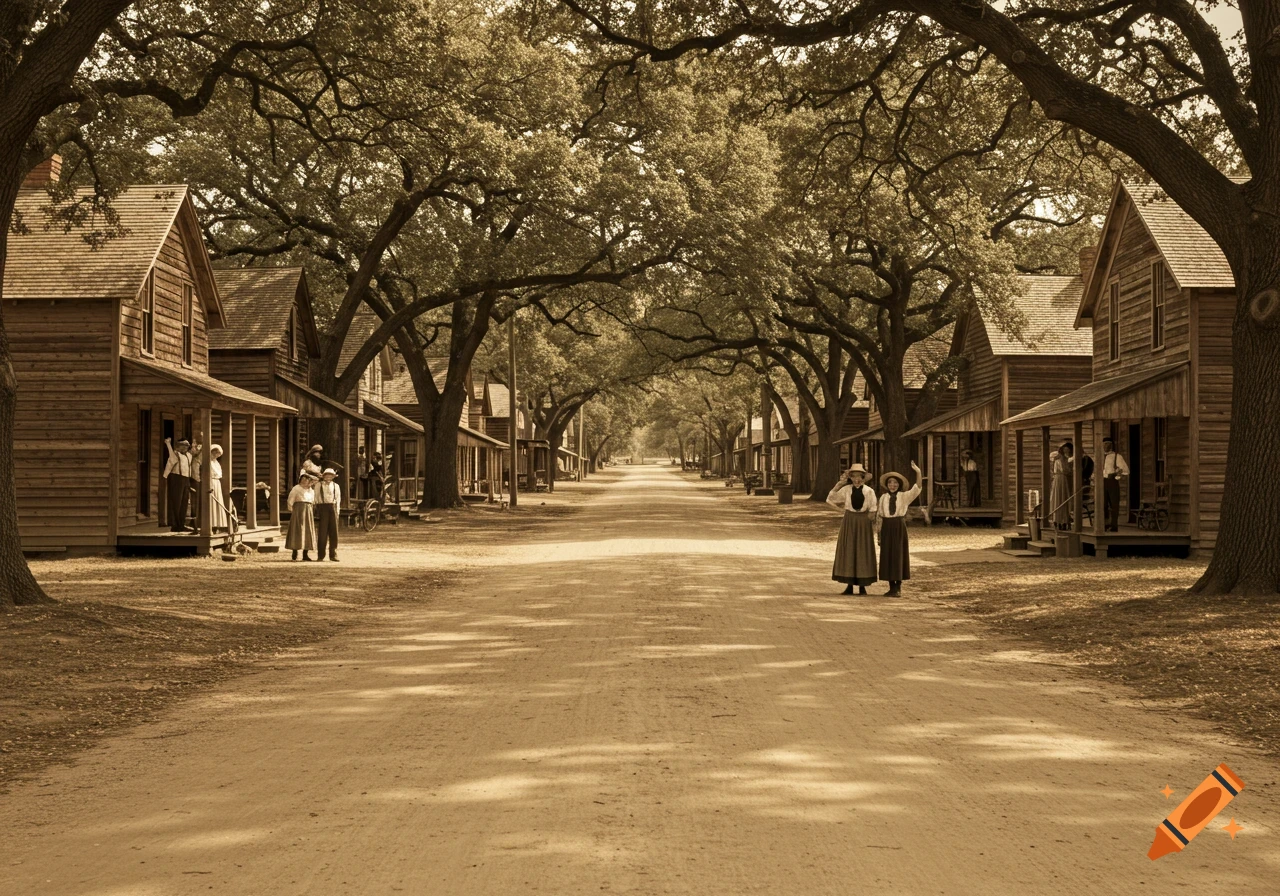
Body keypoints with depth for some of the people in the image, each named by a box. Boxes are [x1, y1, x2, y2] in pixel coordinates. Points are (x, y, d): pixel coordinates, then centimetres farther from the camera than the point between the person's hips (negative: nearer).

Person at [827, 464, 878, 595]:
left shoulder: (869, 491, -2)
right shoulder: (846, 489, 0)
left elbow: (872, 511, -1)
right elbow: (830, 499, -9)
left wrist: (872, 529, -5)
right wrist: (839, 483, -13)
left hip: (863, 523, -1)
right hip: (848, 522, 1)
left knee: (863, 552, 2)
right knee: (848, 552, 1)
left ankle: (862, 586, 9)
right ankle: (849, 585, 7)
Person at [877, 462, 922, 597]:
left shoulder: (904, 496, 0)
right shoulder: (883, 497, 5)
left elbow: (917, 489, -16)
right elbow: (880, 516, 8)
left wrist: (918, 472, -29)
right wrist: (879, 533, 6)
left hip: (899, 528, -2)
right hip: (887, 528, 2)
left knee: (899, 555, 0)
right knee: (887, 556, 3)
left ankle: (898, 588, 7)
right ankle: (891, 588, 11)